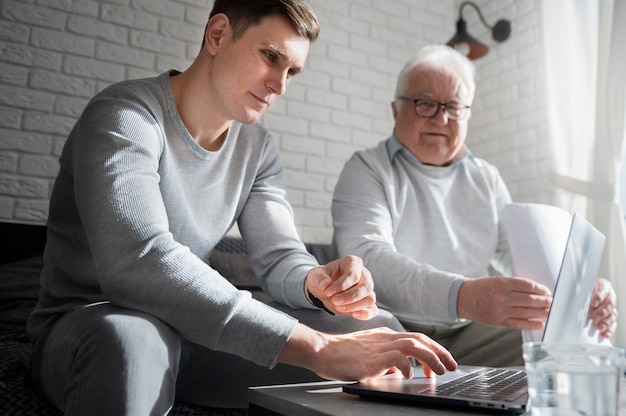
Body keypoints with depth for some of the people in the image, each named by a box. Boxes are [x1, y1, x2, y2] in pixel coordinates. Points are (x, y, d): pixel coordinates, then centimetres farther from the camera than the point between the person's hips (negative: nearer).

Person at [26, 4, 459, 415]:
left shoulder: (257, 147, 1)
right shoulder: (125, 117, -21)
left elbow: (279, 255, -2)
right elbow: (139, 263, -36)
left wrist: (317, 282, -27)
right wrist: (313, 347, -42)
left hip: (186, 330, 5)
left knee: (380, 331, -11)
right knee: (130, 339, -41)